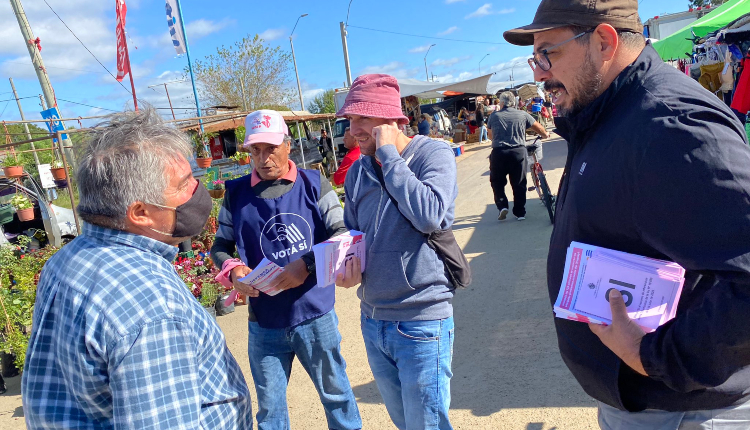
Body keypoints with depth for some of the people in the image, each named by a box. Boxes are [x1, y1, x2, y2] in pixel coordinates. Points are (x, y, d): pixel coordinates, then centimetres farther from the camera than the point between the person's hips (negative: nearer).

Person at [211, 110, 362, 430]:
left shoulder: (314, 184, -4)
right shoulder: (236, 193, 1)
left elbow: (341, 233, -5)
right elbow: (220, 247, 8)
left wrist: (307, 264, -21)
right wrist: (233, 270, -14)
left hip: (316, 316, -1)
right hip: (264, 323, 2)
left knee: (335, 393, 17)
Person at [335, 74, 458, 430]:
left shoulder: (434, 154, -12)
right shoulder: (357, 172, 6)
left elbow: (429, 216, -30)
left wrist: (388, 153, -21)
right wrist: (347, 267, -5)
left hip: (421, 322, -6)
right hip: (372, 319, 6)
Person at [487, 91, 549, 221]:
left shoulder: (494, 116, 8)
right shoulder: (522, 115, 8)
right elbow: (538, 128, 16)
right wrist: (546, 135, 38)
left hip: (499, 152, -1)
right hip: (519, 152, 1)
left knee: (497, 182, 16)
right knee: (519, 184, 11)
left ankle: (502, 206, 2)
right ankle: (520, 213, 16)